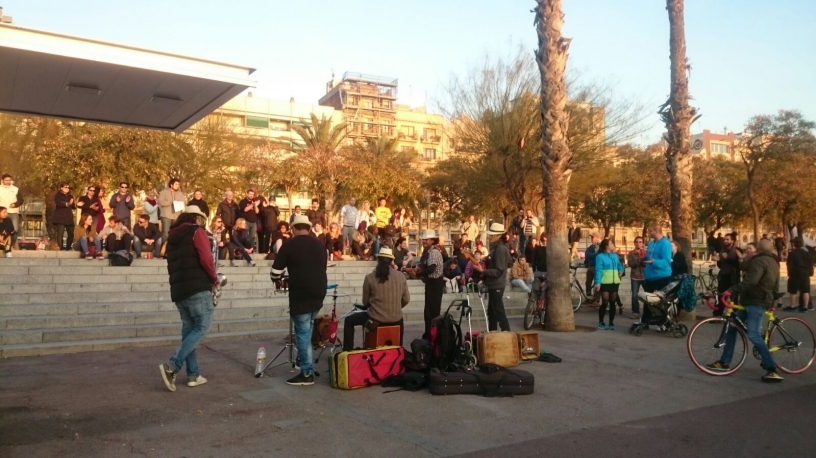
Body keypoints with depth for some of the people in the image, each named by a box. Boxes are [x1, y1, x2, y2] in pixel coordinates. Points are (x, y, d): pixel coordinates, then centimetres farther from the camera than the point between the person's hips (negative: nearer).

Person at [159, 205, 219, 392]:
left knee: (189, 329, 10)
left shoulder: (173, 237, 21)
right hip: (197, 287, -8)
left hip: (178, 289, 8)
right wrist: (214, 278, 0)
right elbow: (206, 258, -13)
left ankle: (193, 374, 10)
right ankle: (172, 366, -14)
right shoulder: (197, 231, -2)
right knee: (203, 327, -4)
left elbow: (173, 265, 20)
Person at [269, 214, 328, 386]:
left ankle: (307, 373, 1)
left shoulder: (289, 245, -4)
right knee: (306, 329, 20)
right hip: (318, 293, 6)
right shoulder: (320, 245, 13)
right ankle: (306, 364, 24)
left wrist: (276, 279, 20)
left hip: (301, 295, -6)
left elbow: (275, 272, -2)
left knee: (303, 333, -1)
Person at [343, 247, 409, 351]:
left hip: (375, 319, -3)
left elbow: (365, 302, 1)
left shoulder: (370, 277, -9)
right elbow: (406, 300, 6)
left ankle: (347, 351, 19)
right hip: (396, 320, 3)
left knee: (349, 321, 21)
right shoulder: (401, 276, -2)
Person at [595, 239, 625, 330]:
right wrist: (597, 283, -22)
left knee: (612, 303, 8)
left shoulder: (615, 256, 14)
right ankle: (601, 323, 3)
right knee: (605, 303, -7)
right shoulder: (600, 256, -7)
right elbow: (598, 270, -13)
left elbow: (619, 265, 28)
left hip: (615, 282, 6)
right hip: (605, 283, -6)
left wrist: (621, 271, 5)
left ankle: (611, 323, 14)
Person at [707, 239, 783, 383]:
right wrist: (771, 303, 36)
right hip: (755, 301, 11)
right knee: (731, 328, 11)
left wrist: (732, 290, -31)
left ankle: (772, 370, -18)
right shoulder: (773, 263, 20)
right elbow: (775, 287, 27)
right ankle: (724, 362, 14)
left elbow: (751, 281, -29)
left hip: (755, 302, -11)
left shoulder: (759, 261, -13)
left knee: (753, 335, -18)